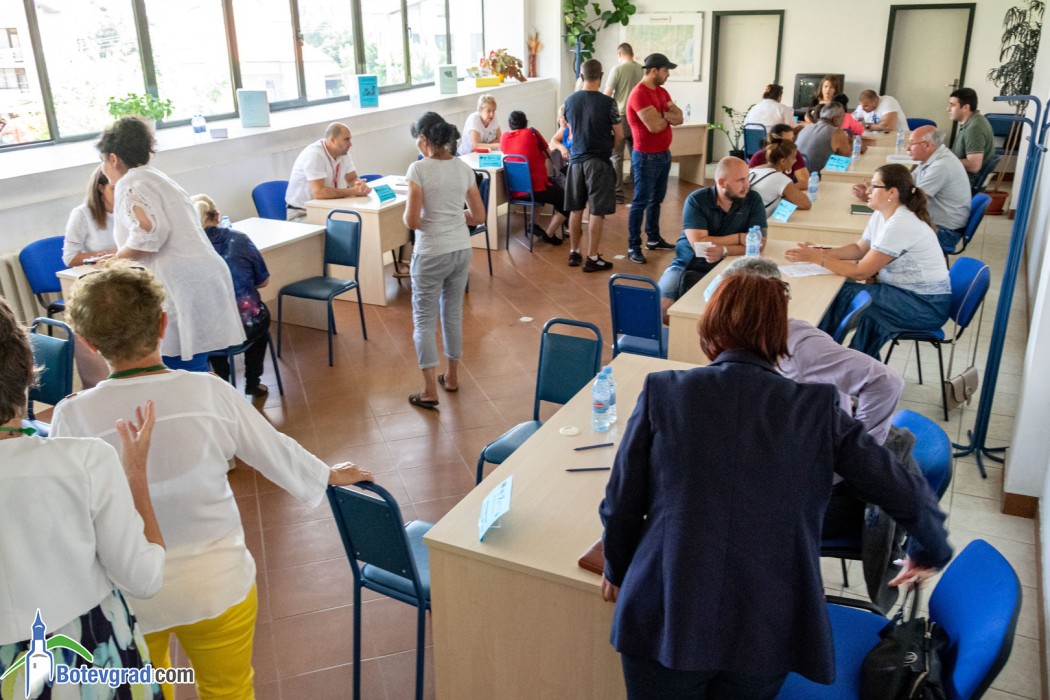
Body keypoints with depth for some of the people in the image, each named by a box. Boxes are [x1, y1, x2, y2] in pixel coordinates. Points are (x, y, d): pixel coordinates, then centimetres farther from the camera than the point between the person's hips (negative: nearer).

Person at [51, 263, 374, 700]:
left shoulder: (73, 417, -20)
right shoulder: (209, 393, -18)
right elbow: (277, 453, -4)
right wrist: (331, 475, 15)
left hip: (125, 599, 0)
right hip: (219, 587, 0)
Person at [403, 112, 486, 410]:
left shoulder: (419, 169, -14)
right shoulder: (464, 168, 3)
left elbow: (412, 221, -17)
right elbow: (479, 216, 7)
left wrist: (417, 216, 5)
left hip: (431, 254, -6)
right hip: (462, 250, 6)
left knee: (424, 318, 5)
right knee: (453, 312, 19)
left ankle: (430, 391, 5)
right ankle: (452, 377, 31)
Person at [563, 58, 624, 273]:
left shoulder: (570, 100, 2)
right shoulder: (607, 102, -12)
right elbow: (619, 135, -5)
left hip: (576, 160, 5)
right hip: (598, 162, -5)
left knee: (576, 209, 14)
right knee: (597, 212, 1)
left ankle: (574, 253, 23)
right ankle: (592, 258, 5)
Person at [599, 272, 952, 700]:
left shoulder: (662, 392, -6)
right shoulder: (819, 410, -4)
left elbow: (621, 505, 0)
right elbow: (906, 496, 1)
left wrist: (617, 569, 19)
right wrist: (930, 550, 24)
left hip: (665, 617, -1)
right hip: (766, 630, 1)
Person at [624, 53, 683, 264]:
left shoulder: (661, 92, 11)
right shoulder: (639, 94, -18)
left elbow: (679, 118, 4)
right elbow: (654, 126, -25)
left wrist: (661, 114, -15)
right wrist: (668, 116, -4)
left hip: (664, 154, 9)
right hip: (646, 157, -9)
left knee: (656, 200, 17)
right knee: (641, 202, -4)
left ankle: (653, 239, 29)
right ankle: (633, 247, 1)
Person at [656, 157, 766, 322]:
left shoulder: (753, 200, -4)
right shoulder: (696, 200, -9)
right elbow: (698, 244, -19)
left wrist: (724, 250, -28)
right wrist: (739, 238, -16)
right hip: (688, 266, -1)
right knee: (661, 308, -24)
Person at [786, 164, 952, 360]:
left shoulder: (900, 225, -24)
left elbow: (861, 272, -22)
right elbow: (859, 249, 13)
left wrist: (818, 258, -18)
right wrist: (823, 252, -3)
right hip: (910, 293, 8)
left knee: (843, 295, -16)